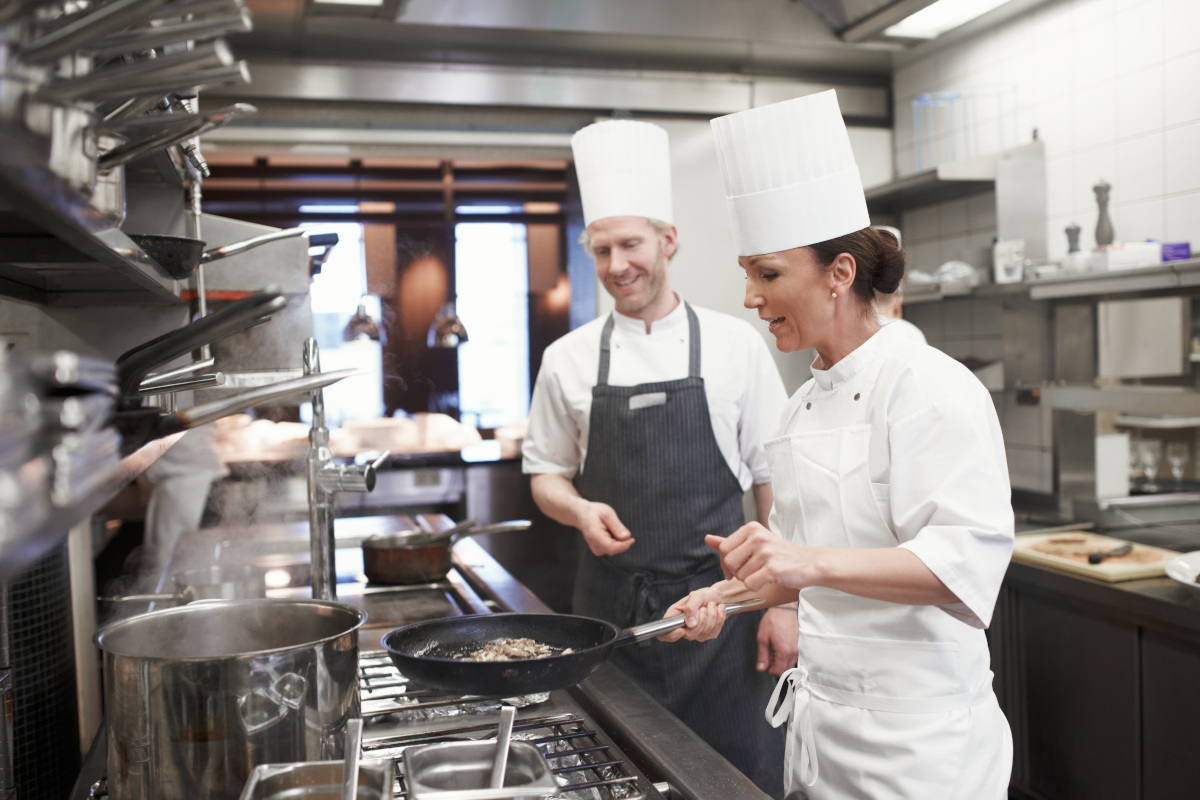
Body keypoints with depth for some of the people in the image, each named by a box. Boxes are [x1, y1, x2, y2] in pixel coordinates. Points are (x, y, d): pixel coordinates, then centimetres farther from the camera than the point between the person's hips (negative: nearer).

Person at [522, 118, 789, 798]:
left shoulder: (735, 344, -1)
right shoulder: (569, 360, 3)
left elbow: (773, 481, 2)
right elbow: (547, 473, 13)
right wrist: (579, 509, -8)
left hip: (719, 597, -1)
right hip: (613, 607, 2)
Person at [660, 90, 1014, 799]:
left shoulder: (932, 388, -15)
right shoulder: (806, 406, 9)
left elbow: (966, 560, -26)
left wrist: (811, 560, -36)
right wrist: (730, 594, 2)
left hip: (916, 739, -7)